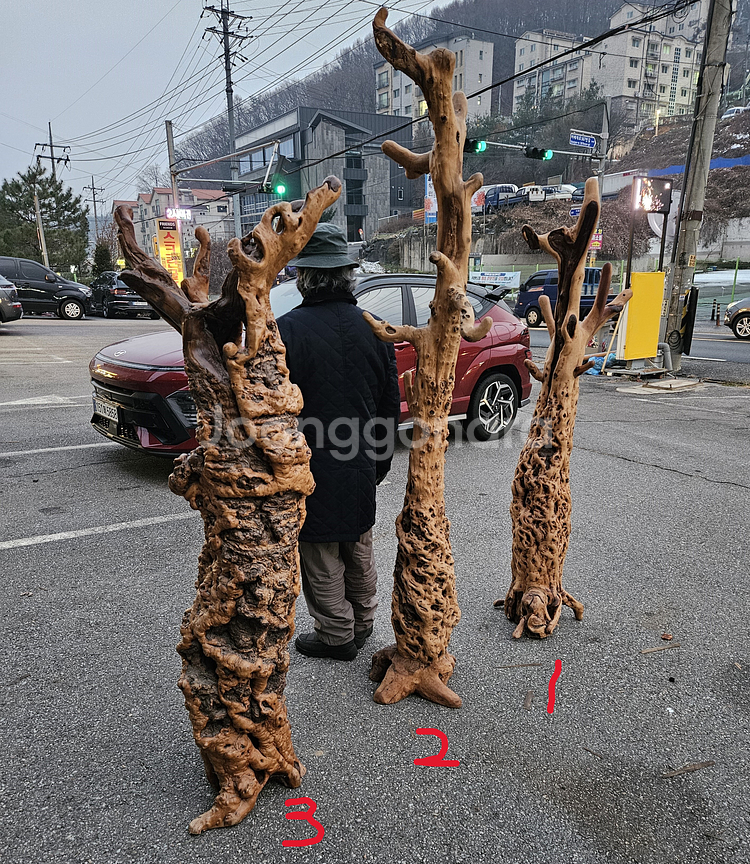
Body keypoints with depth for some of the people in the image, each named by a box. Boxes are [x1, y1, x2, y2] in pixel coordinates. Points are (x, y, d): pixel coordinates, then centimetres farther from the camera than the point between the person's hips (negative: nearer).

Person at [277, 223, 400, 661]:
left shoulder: (286, 331, -18)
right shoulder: (374, 328, -2)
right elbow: (391, 406, 5)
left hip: (310, 474, -5)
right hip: (361, 471, 6)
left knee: (322, 562, 13)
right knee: (360, 551, 23)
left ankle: (337, 636, 28)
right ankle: (363, 622, 41)